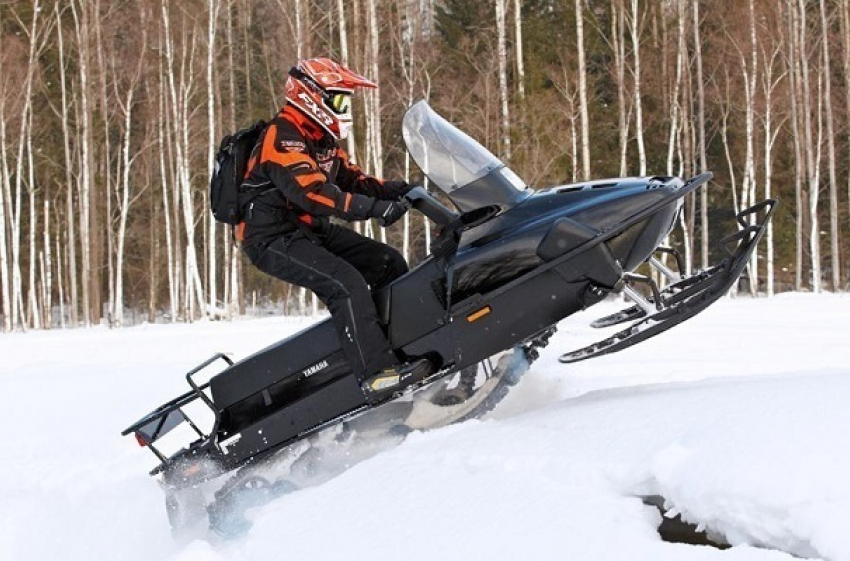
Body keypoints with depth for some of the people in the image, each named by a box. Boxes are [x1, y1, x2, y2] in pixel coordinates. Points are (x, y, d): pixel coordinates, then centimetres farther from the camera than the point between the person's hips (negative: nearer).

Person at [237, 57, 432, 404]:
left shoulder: (321, 139, 13)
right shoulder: (282, 139, -19)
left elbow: (349, 178, 15)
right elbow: (313, 192, -31)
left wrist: (393, 189, -5)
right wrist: (374, 208, -37)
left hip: (311, 230, 10)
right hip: (273, 239, -10)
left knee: (389, 264, 7)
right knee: (346, 283, -29)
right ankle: (376, 374, -35)